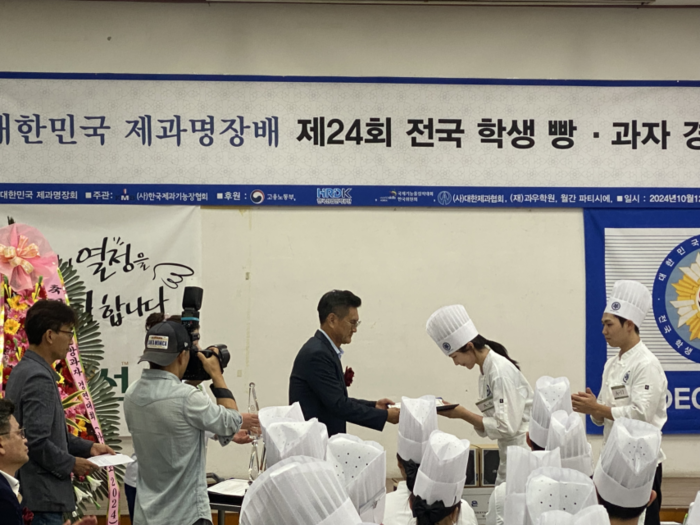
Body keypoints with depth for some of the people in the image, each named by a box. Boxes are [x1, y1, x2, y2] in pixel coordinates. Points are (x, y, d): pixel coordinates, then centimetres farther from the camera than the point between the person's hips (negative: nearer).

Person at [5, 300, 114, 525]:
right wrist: (71, 464, -11)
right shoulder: (39, 378, -19)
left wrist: (87, 447, 14)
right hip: (43, 495, -10)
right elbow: (37, 442, -24)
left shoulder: (23, 371, 12)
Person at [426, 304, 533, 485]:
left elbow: (506, 427, -23)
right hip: (510, 455, 9)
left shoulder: (501, 372, -18)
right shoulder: (486, 371, 9)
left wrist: (463, 414, -16)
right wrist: (456, 412, -3)